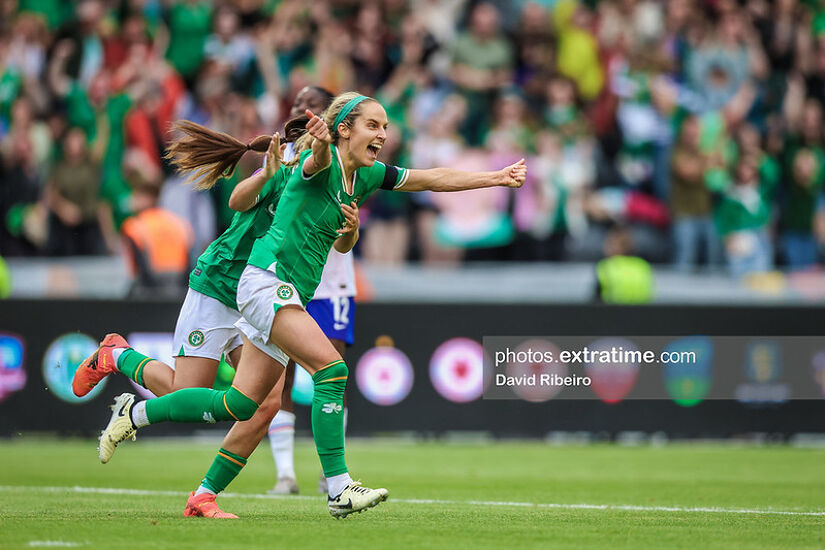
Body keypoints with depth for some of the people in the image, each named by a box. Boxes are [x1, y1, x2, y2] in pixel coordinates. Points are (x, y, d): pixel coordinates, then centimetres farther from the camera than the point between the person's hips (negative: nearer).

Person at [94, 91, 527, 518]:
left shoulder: (369, 176, 12)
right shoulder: (323, 164, -12)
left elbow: (435, 178, 16)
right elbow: (316, 161, -37)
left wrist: (497, 177, 9)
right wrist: (320, 145, -61)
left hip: (292, 296, 9)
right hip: (267, 279, -9)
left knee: (239, 405, 8)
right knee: (331, 368, -22)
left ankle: (134, 413, 22)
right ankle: (339, 489, -21)